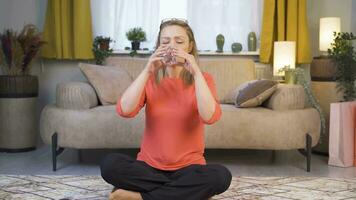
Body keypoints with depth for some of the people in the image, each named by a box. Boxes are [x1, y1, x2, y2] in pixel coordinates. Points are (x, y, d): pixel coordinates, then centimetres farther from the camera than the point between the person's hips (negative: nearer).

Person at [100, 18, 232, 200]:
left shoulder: (203, 79, -2)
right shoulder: (149, 79, 2)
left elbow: (210, 117, -22)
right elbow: (124, 111, -17)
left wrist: (196, 72, -24)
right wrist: (146, 71, -21)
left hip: (188, 168, 0)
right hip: (149, 166, 1)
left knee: (221, 175, -31)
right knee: (110, 164, -26)